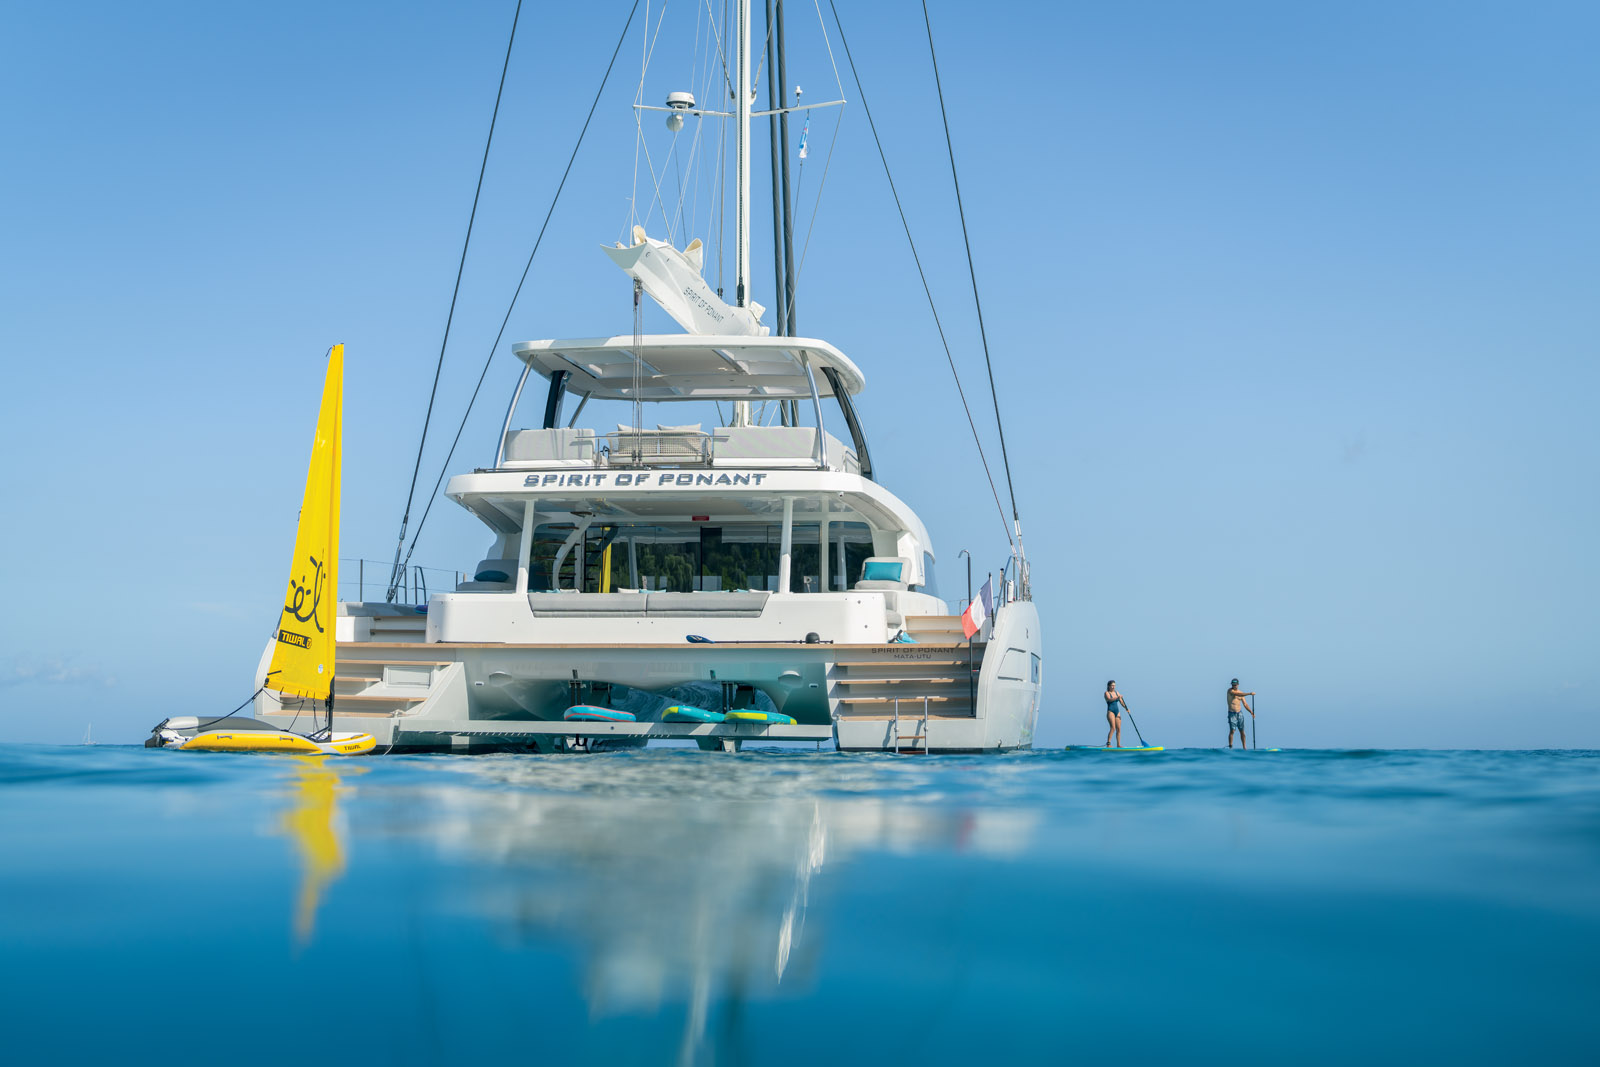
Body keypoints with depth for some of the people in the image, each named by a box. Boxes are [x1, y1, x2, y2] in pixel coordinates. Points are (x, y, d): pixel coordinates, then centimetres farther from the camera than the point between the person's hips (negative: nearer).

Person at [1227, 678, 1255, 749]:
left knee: (1242, 731, 4)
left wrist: (1251, 712, 1)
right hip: (1232, 714, -5)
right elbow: (1238, 695, -24)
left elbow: (1245, 704, 12)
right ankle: (1230, 747, -6)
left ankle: (1244, 747, 8)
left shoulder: (1241, 693, 10)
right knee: (1232, 730, -11)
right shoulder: (1230, 690, -5)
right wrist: (1249, 694, -30)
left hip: (1239, 714, 5)